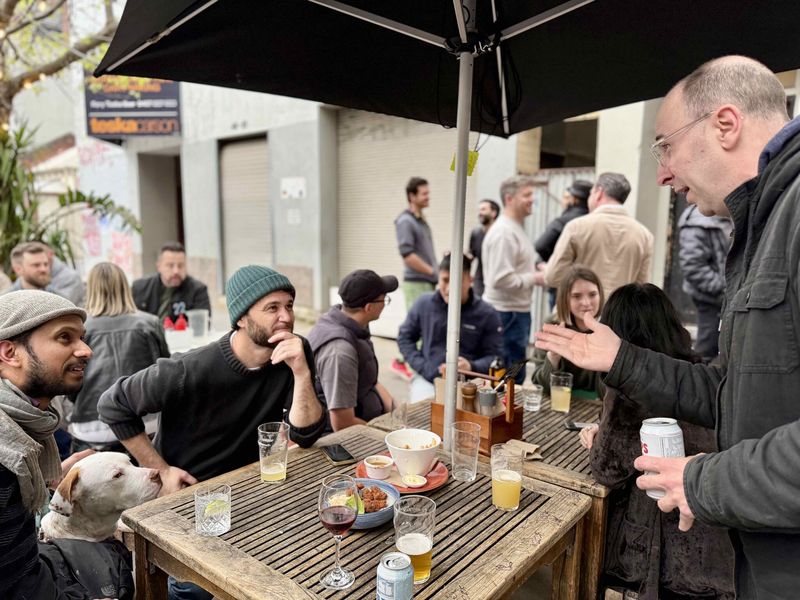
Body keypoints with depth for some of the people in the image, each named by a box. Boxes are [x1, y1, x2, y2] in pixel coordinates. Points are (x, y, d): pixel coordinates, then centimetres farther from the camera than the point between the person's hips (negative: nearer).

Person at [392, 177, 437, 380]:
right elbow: (407, 255, -19)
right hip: (416, 282, -9)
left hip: (429, 281, 9)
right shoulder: (405, 221, -12)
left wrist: (437, 272, 12)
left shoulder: (422, 220, 16)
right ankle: (401, 361, 7)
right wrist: (432, 271, -13)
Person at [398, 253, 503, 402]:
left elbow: (495, 356, -2)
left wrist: (472, 367, -22)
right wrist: (421, 367, -2)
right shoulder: (423, 304, 2)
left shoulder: (487, 314, -3)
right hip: (428, 378, 1)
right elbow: (405, 338, 12)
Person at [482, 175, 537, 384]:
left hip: (518, 310, 10)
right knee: (512, 376, -2)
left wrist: (535, 269, 7)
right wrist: (535, 278, -15)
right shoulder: (503, 232, -18)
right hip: (507, 312, -10)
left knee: (516, 372, 19)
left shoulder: (516, 228, 15)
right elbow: (501, 279, -24)